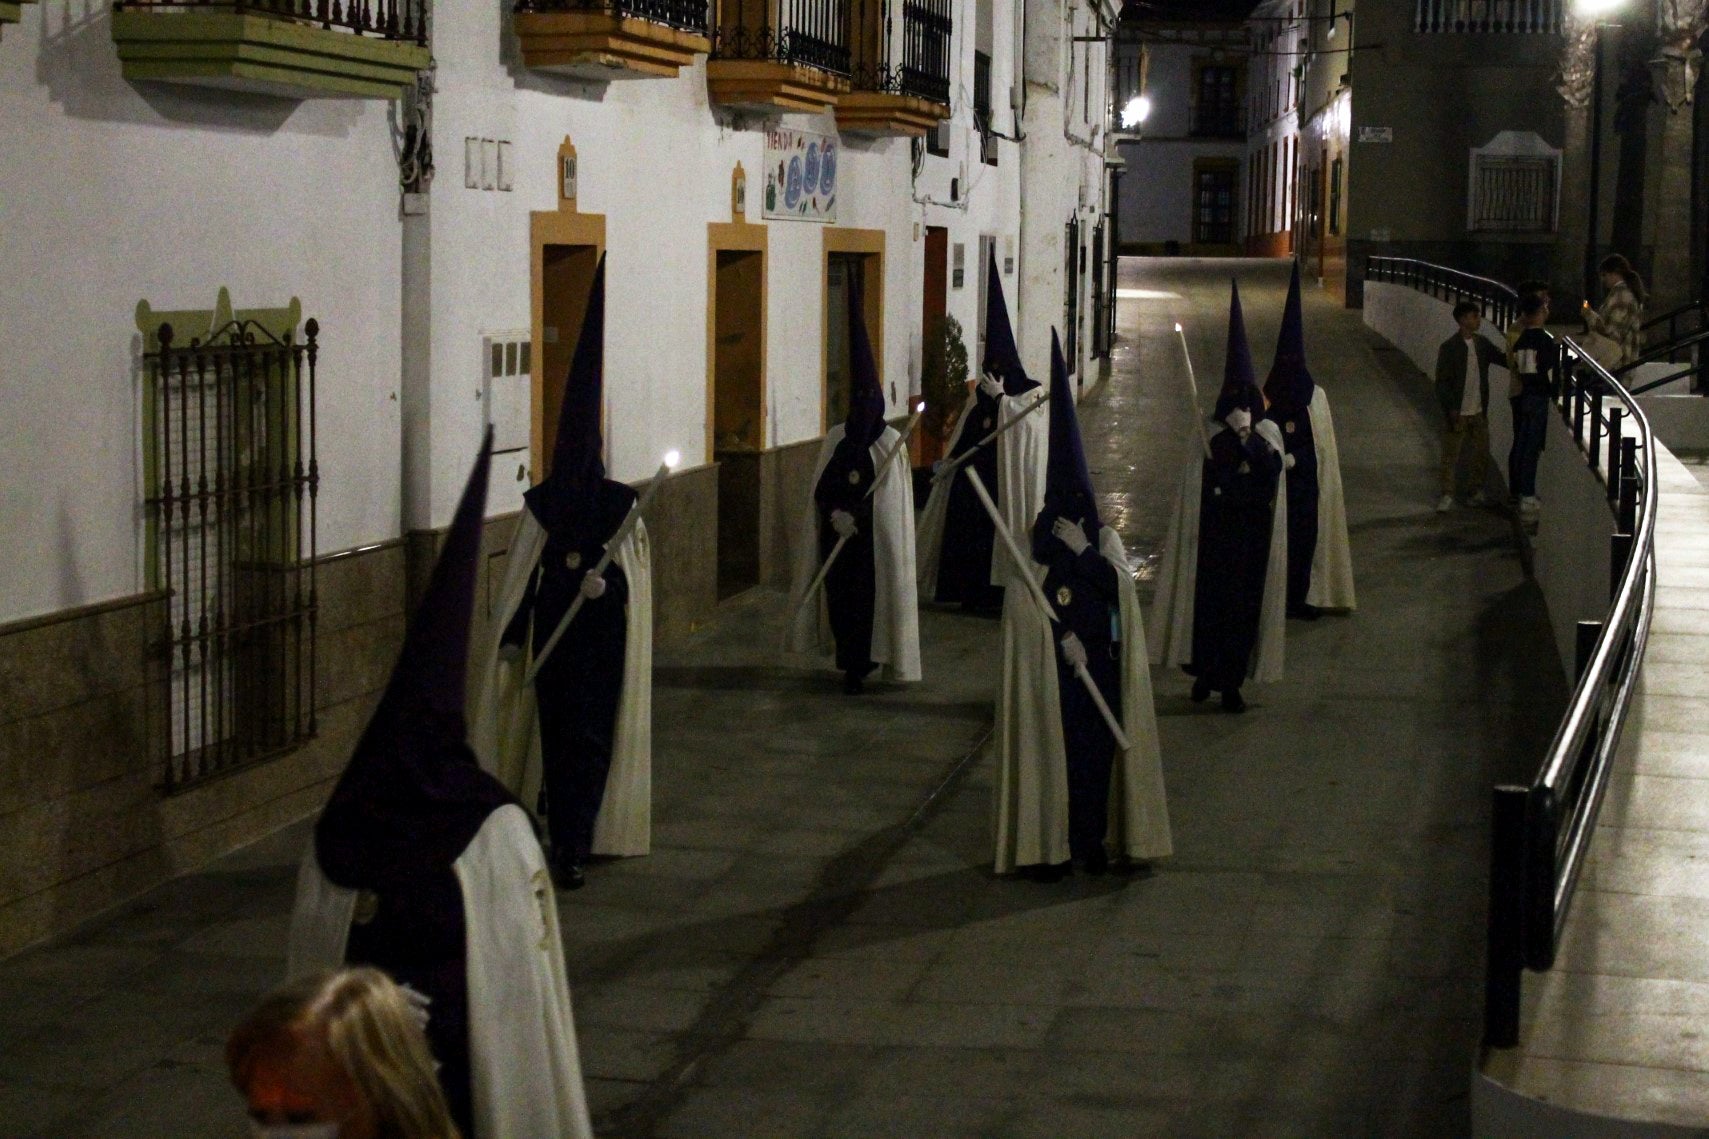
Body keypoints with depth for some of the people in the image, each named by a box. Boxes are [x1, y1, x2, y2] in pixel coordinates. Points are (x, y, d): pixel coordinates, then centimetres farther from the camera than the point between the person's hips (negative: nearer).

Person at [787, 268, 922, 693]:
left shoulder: (891, 444, -3)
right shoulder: (836, 438, 6)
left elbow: (890, 500, -5)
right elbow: (821, 490, 3)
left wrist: (855, 515, -14)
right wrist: (836, 515, -14)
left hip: (874, 540, -3)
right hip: (838, 537, 3)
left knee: (869, 596, -5)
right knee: (840, 595, 2)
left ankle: (859, 666, 0)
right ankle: (852, 661, 13)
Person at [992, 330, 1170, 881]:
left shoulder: (1105, 540, 8)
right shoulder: (1030, 544, -1)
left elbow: (1121, 585, -7)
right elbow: (1027, 604, -8)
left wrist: (1084, 550, -14)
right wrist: (1063, 637, -15)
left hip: (1100, 660, 3)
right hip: (1048, 664, -3)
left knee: (1098, 747, 2)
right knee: (1049, 747, -5)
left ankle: (1091, 841, 10)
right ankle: (1047, 848, -1)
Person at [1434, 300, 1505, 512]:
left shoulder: (1482, 343, 5)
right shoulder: (1449, 348, -10)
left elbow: (1503, 358, 11)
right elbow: (1442, 381, -9)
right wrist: (1450, 409, -15)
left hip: (1479, 411, 5)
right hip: (1458, 413, -5)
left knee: (1481, 452, 9)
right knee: (1451, 454, -1)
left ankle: (1478, 491, 21)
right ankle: (1447, 495, 4)